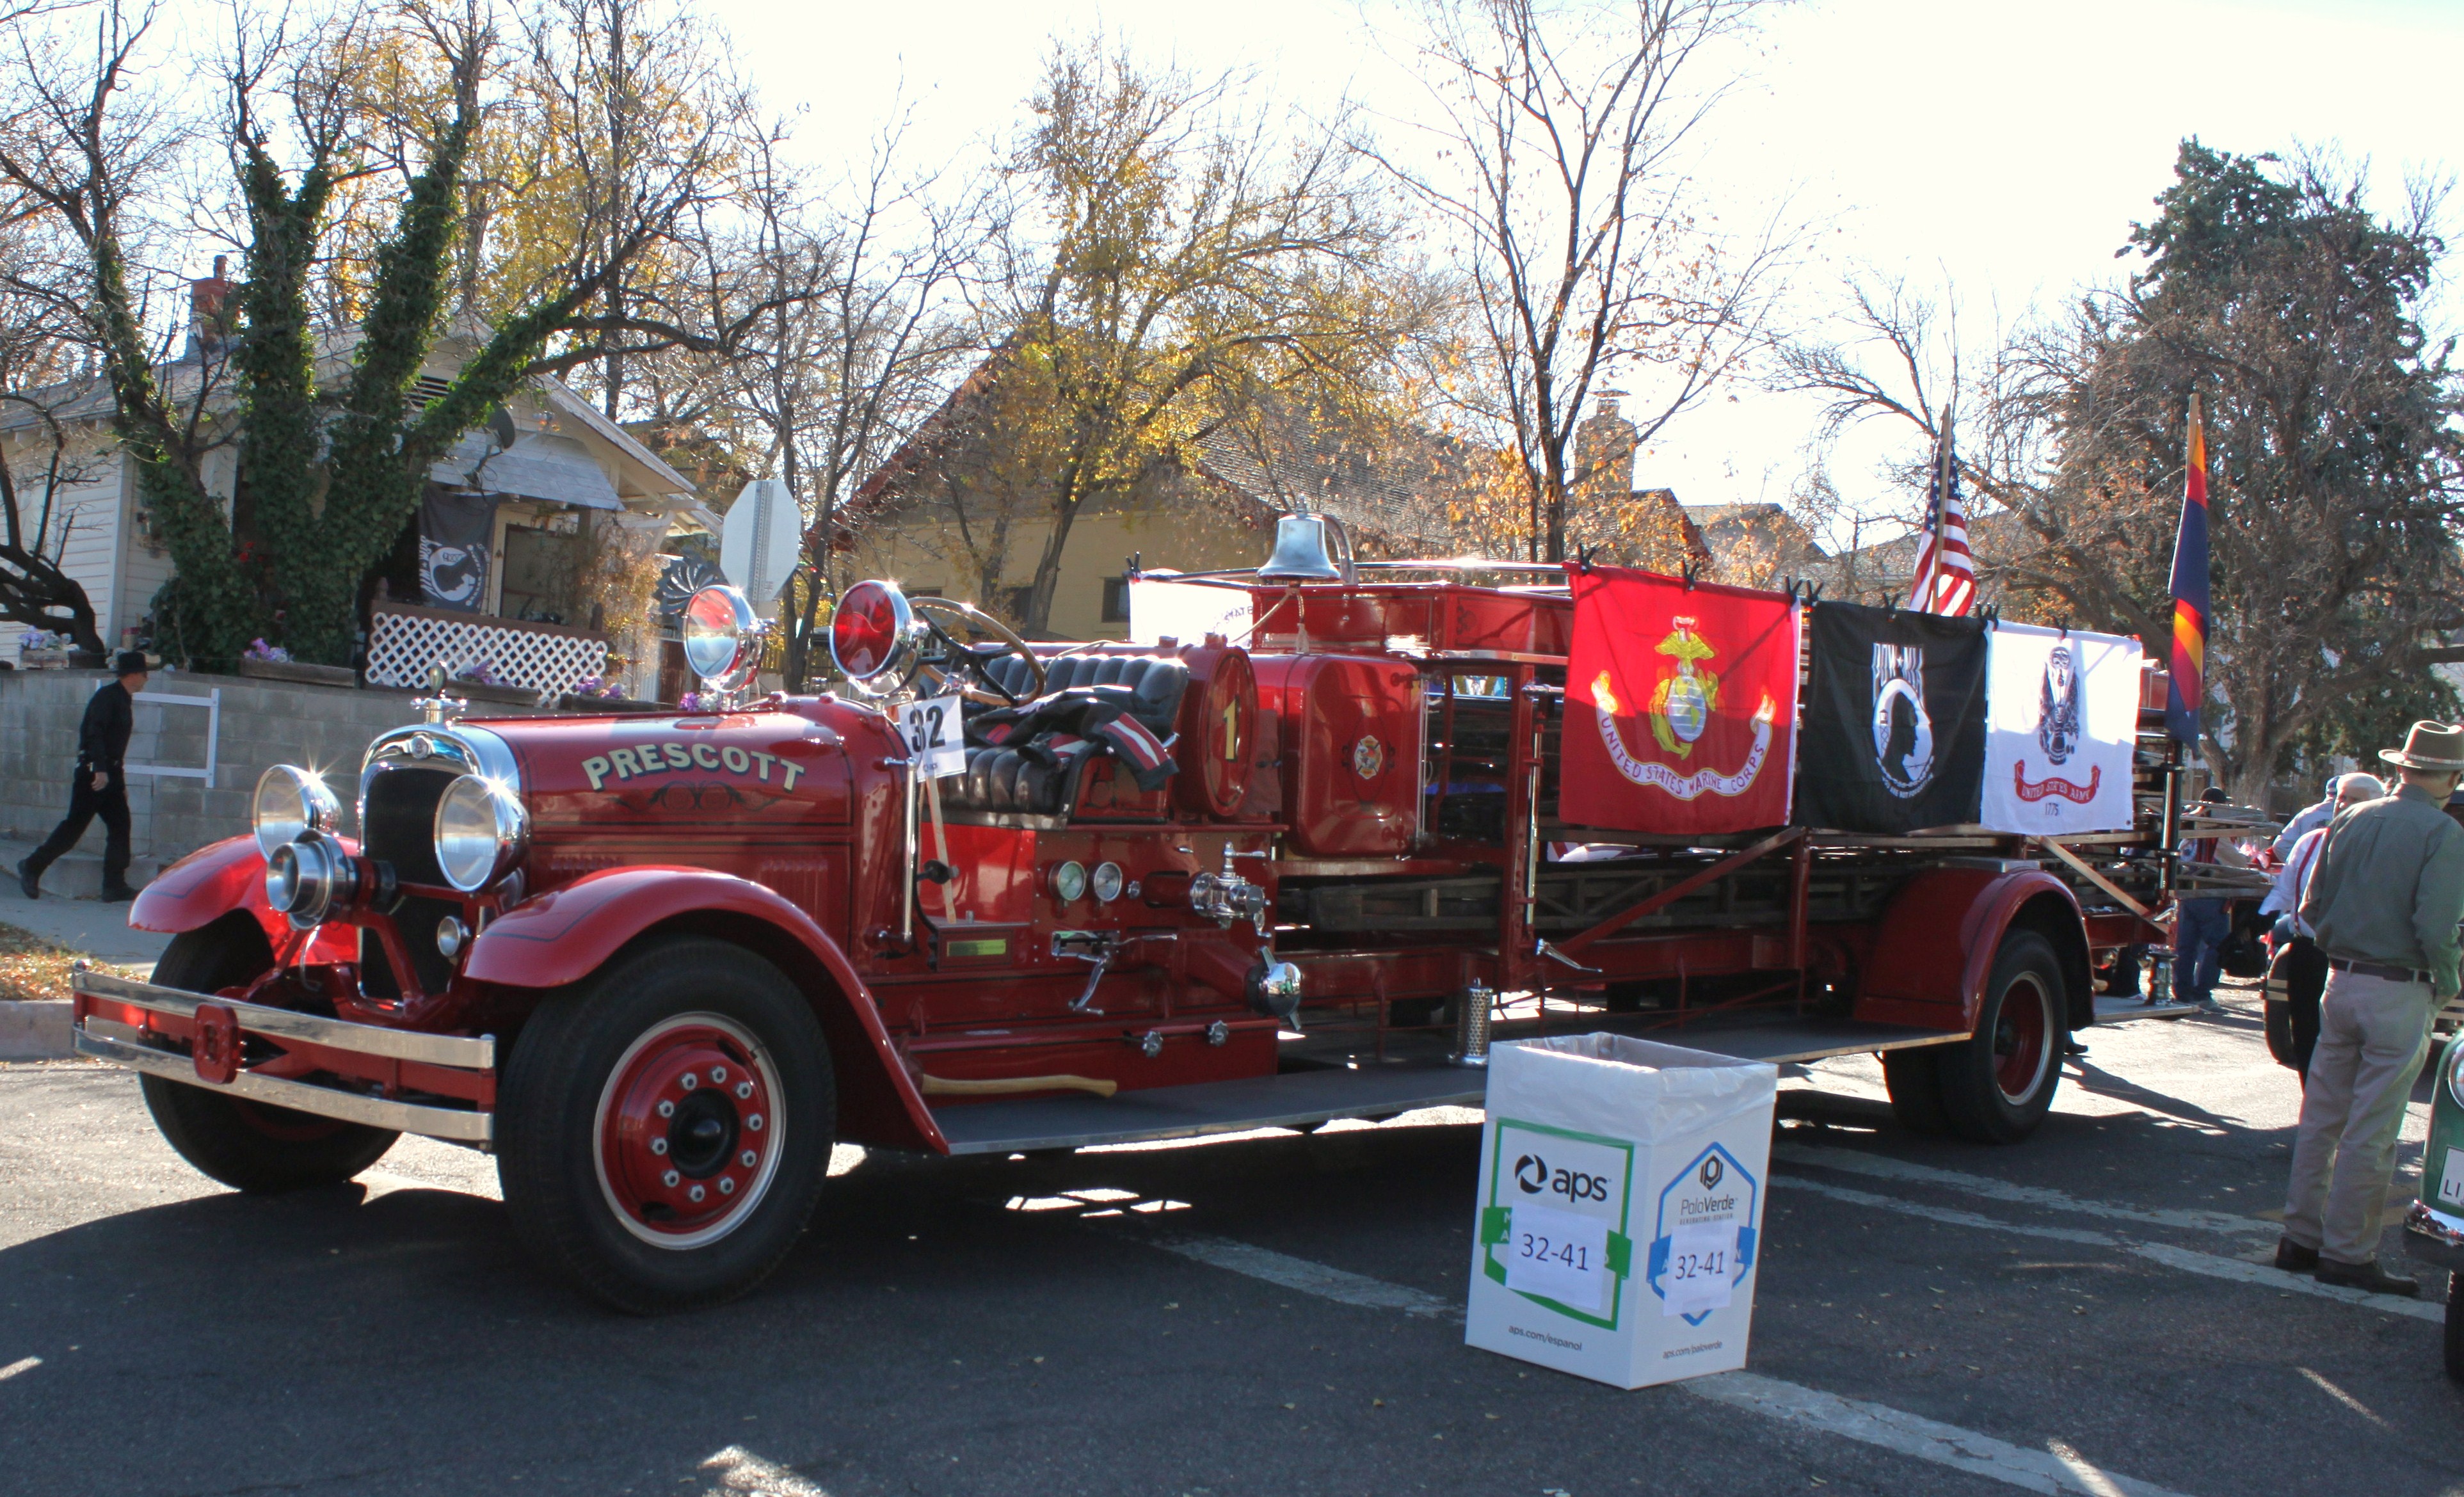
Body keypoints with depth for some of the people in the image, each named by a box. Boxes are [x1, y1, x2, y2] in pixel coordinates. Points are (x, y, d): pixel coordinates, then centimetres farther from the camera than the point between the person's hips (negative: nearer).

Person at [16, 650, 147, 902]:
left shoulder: (123, 700, 16)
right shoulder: (107, 696, -11)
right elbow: (95, 734, -22)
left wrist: (119, 781, 24)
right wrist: (100, 770, -30)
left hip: (109, 773, 9)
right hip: (93, 773, -9)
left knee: (120, 825, 2)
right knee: (74, 826, -6)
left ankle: (115, 885, 2)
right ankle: (32, 868, 7)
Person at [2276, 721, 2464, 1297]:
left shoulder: (2350, 821, 6)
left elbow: (2313, 908, 9)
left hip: (2341, 985, 6)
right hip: (2401, 995, -6)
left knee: (2321, 1118, 12)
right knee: (2371, 1133, 0)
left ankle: (2302, 1237, 18)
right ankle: (2347, 1254, 5)